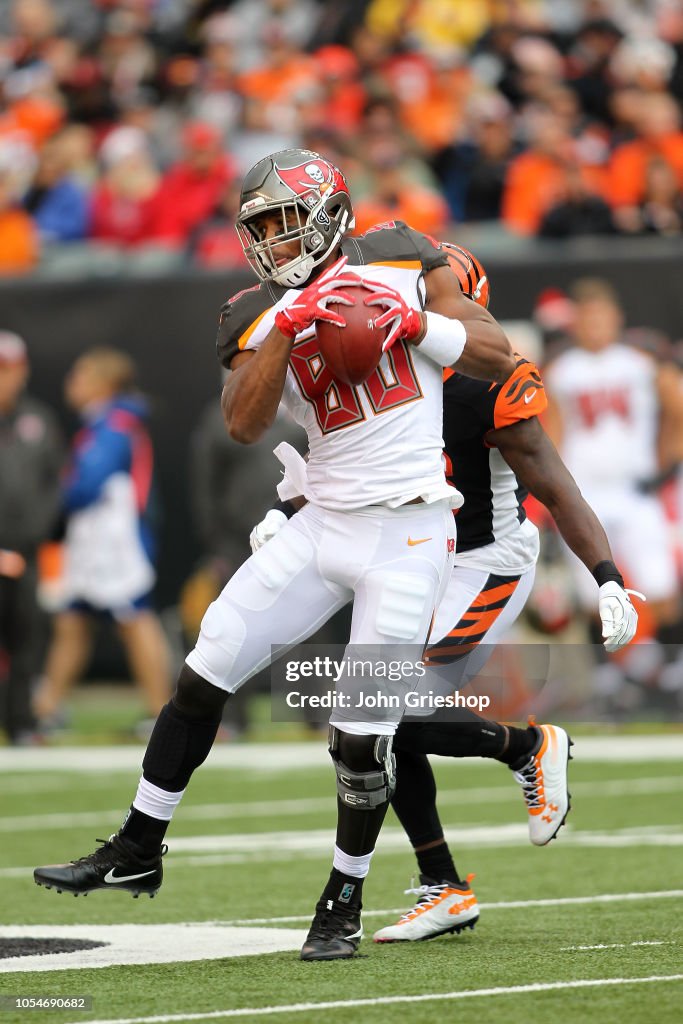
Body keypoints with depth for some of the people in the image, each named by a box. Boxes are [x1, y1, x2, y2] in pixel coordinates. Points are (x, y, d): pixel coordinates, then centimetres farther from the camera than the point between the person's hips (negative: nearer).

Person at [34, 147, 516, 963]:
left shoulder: (401, 262, 0)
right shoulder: (262, 315, 4)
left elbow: (500, 359, 1)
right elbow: (242, 425, -11)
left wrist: (418, 322, -13)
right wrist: (285, 328, -20)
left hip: (406, 535, -3)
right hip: (323, 523, 3)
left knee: (364, 732, -4)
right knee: (207, 671, -2)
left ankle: (344, 902, 15)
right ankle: (139, 850, 12)